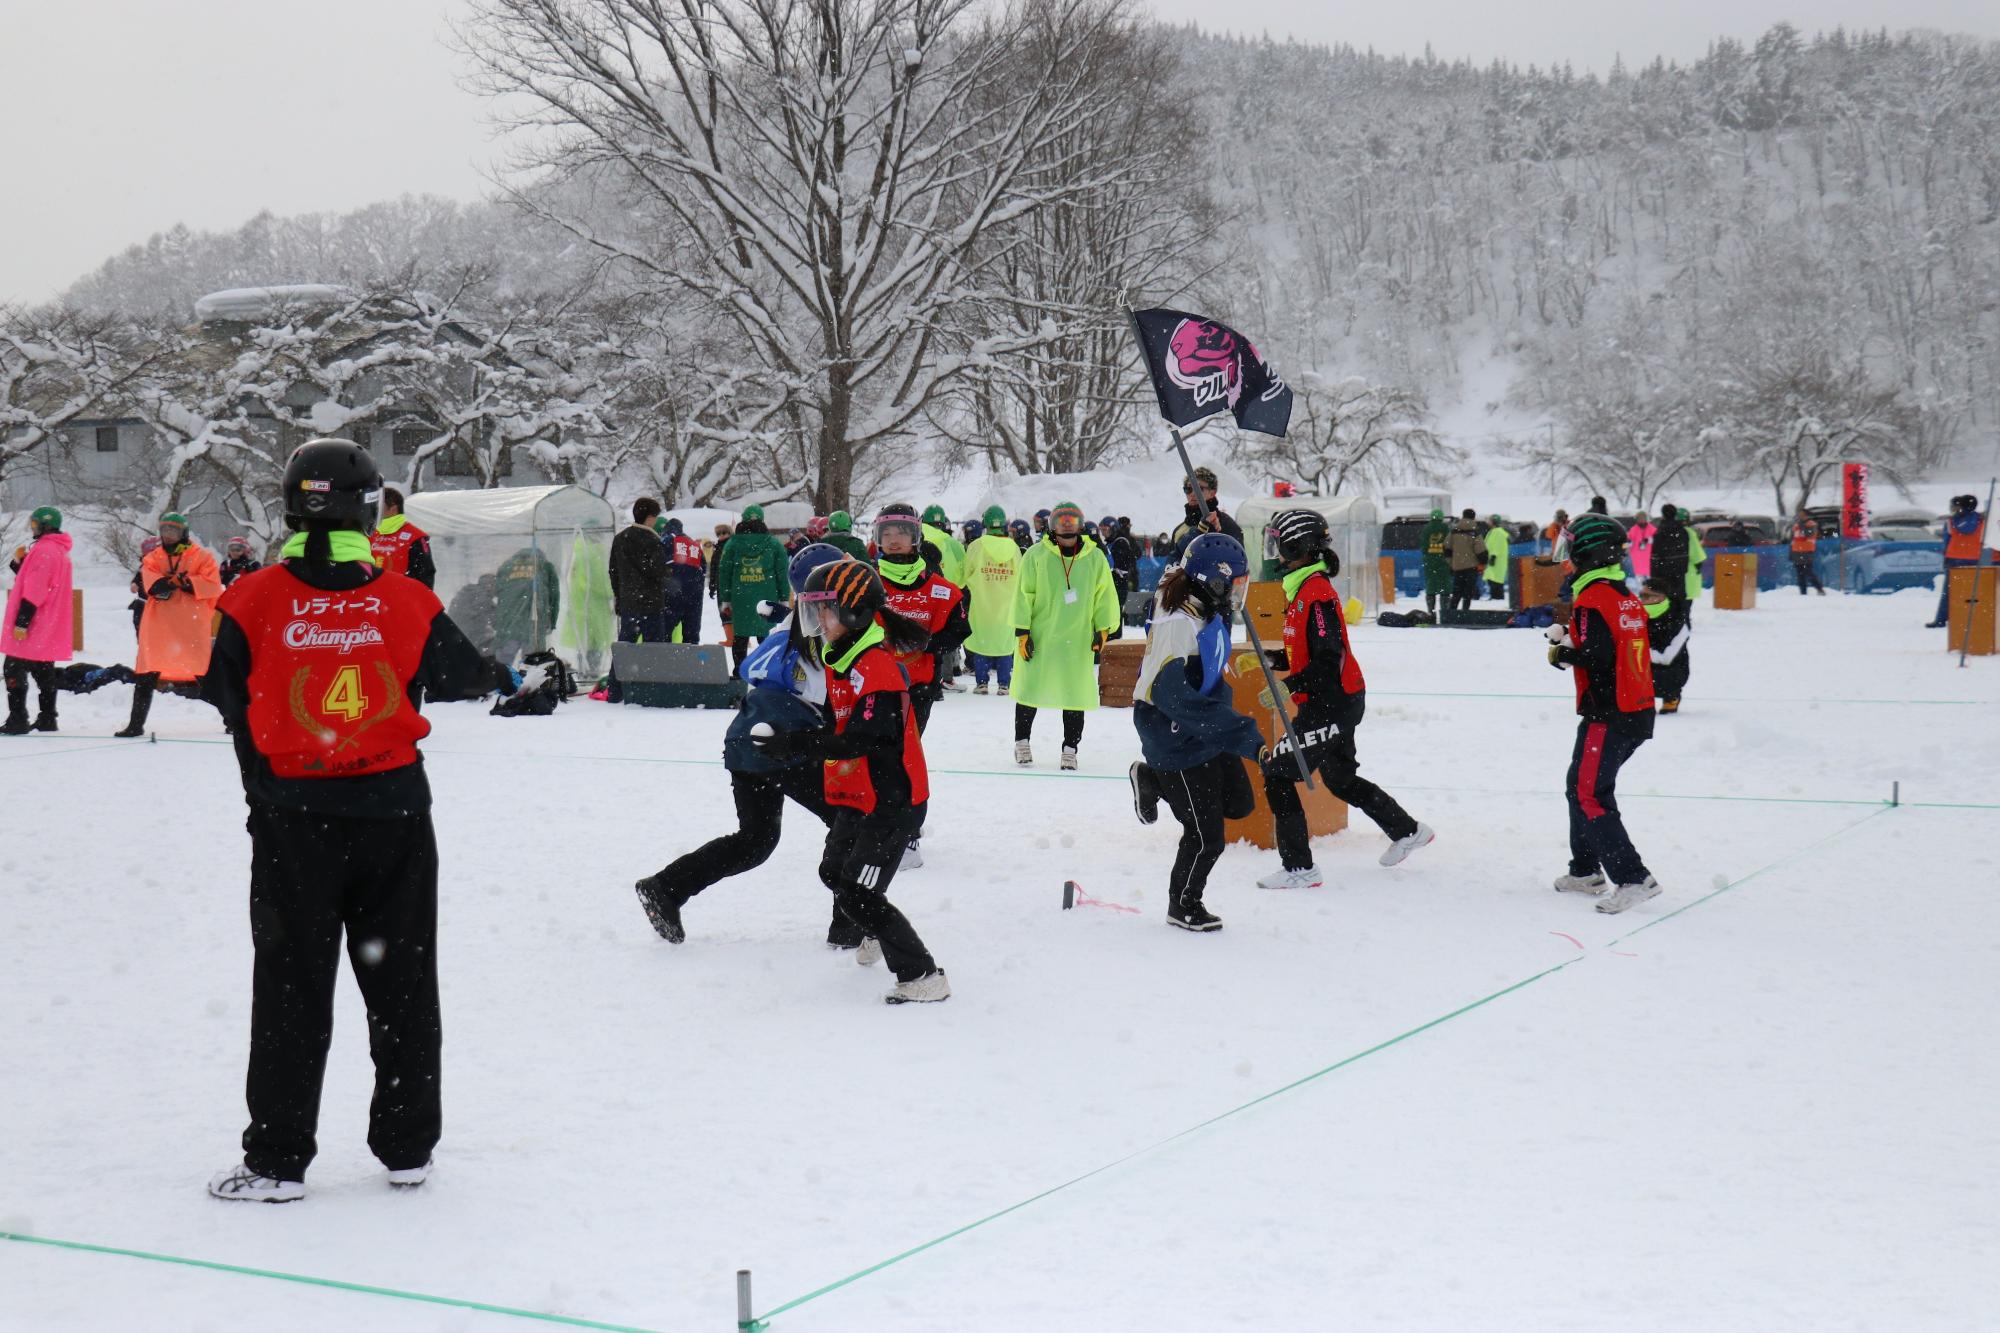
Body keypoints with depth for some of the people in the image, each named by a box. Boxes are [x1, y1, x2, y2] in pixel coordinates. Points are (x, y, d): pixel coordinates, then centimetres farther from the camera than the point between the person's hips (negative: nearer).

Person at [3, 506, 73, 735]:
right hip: (48, 628, 10)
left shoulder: (43, 550, -16)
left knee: (15, 671, -6)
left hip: (31, 630, -10)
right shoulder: (60, 551, 17)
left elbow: (35, 590, -22)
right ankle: (47, 719, 13)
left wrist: (21, 621, -22)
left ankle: (17, 721, -9)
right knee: (44, 673, 12)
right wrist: (21, 563, 9)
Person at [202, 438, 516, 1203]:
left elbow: (229, 698, 3)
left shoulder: (254, 603, -8)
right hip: (393, 810, 1)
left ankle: (277, 1161, 10)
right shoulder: (407, 603, -6)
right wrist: (505, 677, 31)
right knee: (402, 983, 13)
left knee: (291, 988, 9)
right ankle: (407, 1148, 20)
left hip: (290, 817, -1)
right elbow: (463, 676, 10)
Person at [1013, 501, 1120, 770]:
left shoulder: (1095, 558, 5)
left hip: (1078, 641, 1)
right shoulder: (1036, 555, -1)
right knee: (1031, 689, 6)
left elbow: (1105, 596, 10)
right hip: (1039, 636, -1)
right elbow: (1024, 594, -1)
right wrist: (1022, 632, -5)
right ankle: (1021, 742, 22)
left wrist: (1103, 630, 2)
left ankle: (1070, 749, 13)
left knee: (1076, 694, 3)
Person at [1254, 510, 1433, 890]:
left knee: (1277, 773, -9)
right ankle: (1407, 831, 39)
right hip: (1337, 702, 11)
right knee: (1340, 778, 25)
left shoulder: (1316, 593, -19)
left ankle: (1299, 868, -7)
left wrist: (1288, 686, -30)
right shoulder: (1302, 590, 12)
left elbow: (1328, 659, -25)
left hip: (1331, 704, -11)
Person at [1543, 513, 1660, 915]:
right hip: (1638, 713, 9)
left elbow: (1597, 655, -24)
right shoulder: (1626, 595, 13)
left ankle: (1633, 879, -15)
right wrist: (1572, 638, 7)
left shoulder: (1591, 599, -15)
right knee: (1581, 786, 21)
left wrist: (1562, 653, -7)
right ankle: (1586, 871, 28)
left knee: (1589, 795, -8)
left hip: (1608, 716, -9)